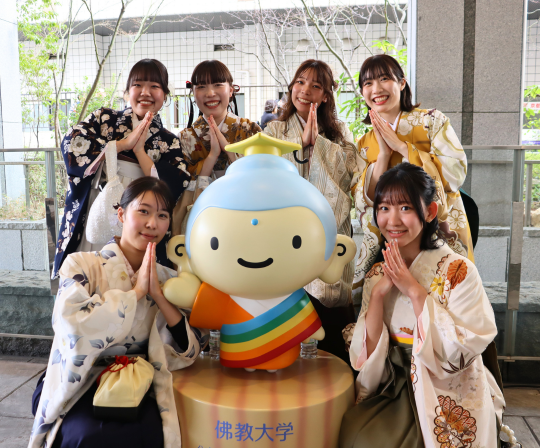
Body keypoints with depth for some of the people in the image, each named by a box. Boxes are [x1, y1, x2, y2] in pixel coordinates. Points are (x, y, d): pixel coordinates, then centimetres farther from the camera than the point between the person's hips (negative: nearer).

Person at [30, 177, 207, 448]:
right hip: (78, 388, -2)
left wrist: (158, 296, -14)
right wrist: (136, 292, -16)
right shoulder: (82, 265, -4)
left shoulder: (166, 280, 5)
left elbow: (188, 352, -3)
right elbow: (73, 325, -23)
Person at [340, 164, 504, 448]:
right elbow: (366, 355, -5)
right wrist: (378, 293, -17)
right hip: (395, 390, 4)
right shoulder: (377, 276, 0)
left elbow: (459, 352, -18)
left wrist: (415, 291, -22)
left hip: (451, 397, -3)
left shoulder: (458, 271, -13)